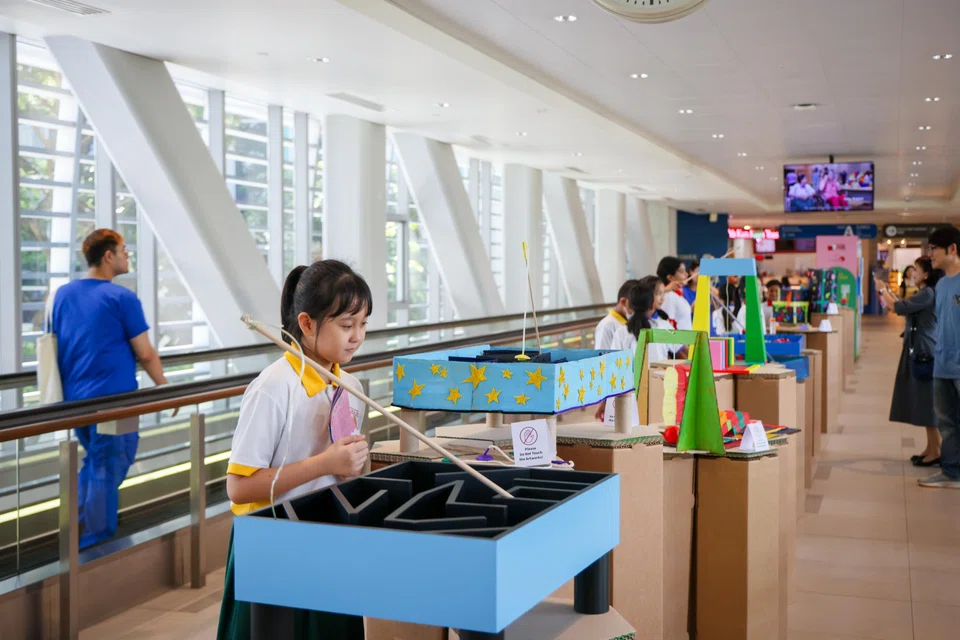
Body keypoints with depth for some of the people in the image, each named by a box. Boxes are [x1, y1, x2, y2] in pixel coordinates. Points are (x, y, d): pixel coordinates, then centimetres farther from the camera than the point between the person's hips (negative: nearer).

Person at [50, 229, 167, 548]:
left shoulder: (61, 295, 7)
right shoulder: (122, 298, -12)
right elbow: (146, 355, -11)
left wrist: (60, 390, 25)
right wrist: (165, 388, 3)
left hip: (74, 399, 7)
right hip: (113, 400, -7)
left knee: (93, 462, 22)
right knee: (108, 470, 5)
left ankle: (76, 534, 22)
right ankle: (95, 542, 11)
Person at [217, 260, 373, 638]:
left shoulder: (350, 387, 4)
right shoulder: (274, 388, -18)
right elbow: (238, 487, -20)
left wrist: (354, 462, -4)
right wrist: (324, 464, -23)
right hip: (274, 548, -6)